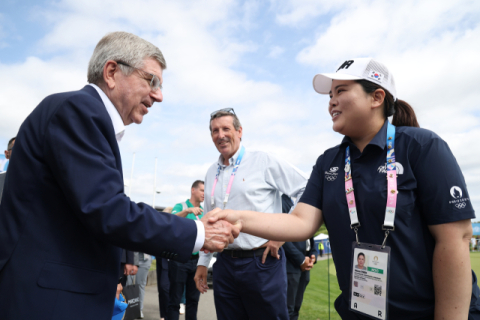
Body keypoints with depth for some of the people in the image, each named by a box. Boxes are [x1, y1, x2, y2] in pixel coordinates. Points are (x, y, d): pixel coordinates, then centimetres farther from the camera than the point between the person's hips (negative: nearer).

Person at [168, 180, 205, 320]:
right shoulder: (180, 206, -3)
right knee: (175, 299, 1)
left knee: (193, 298, 13)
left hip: (197, 260, 5)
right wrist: (187, 210, -40)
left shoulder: (203, 211, 11)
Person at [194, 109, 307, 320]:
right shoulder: (211, 173, 11)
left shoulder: (264, 162, -6)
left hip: (261, 262, -5)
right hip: (224, 265, 5)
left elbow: (307, 192, -7)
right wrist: (203, 262, 17)